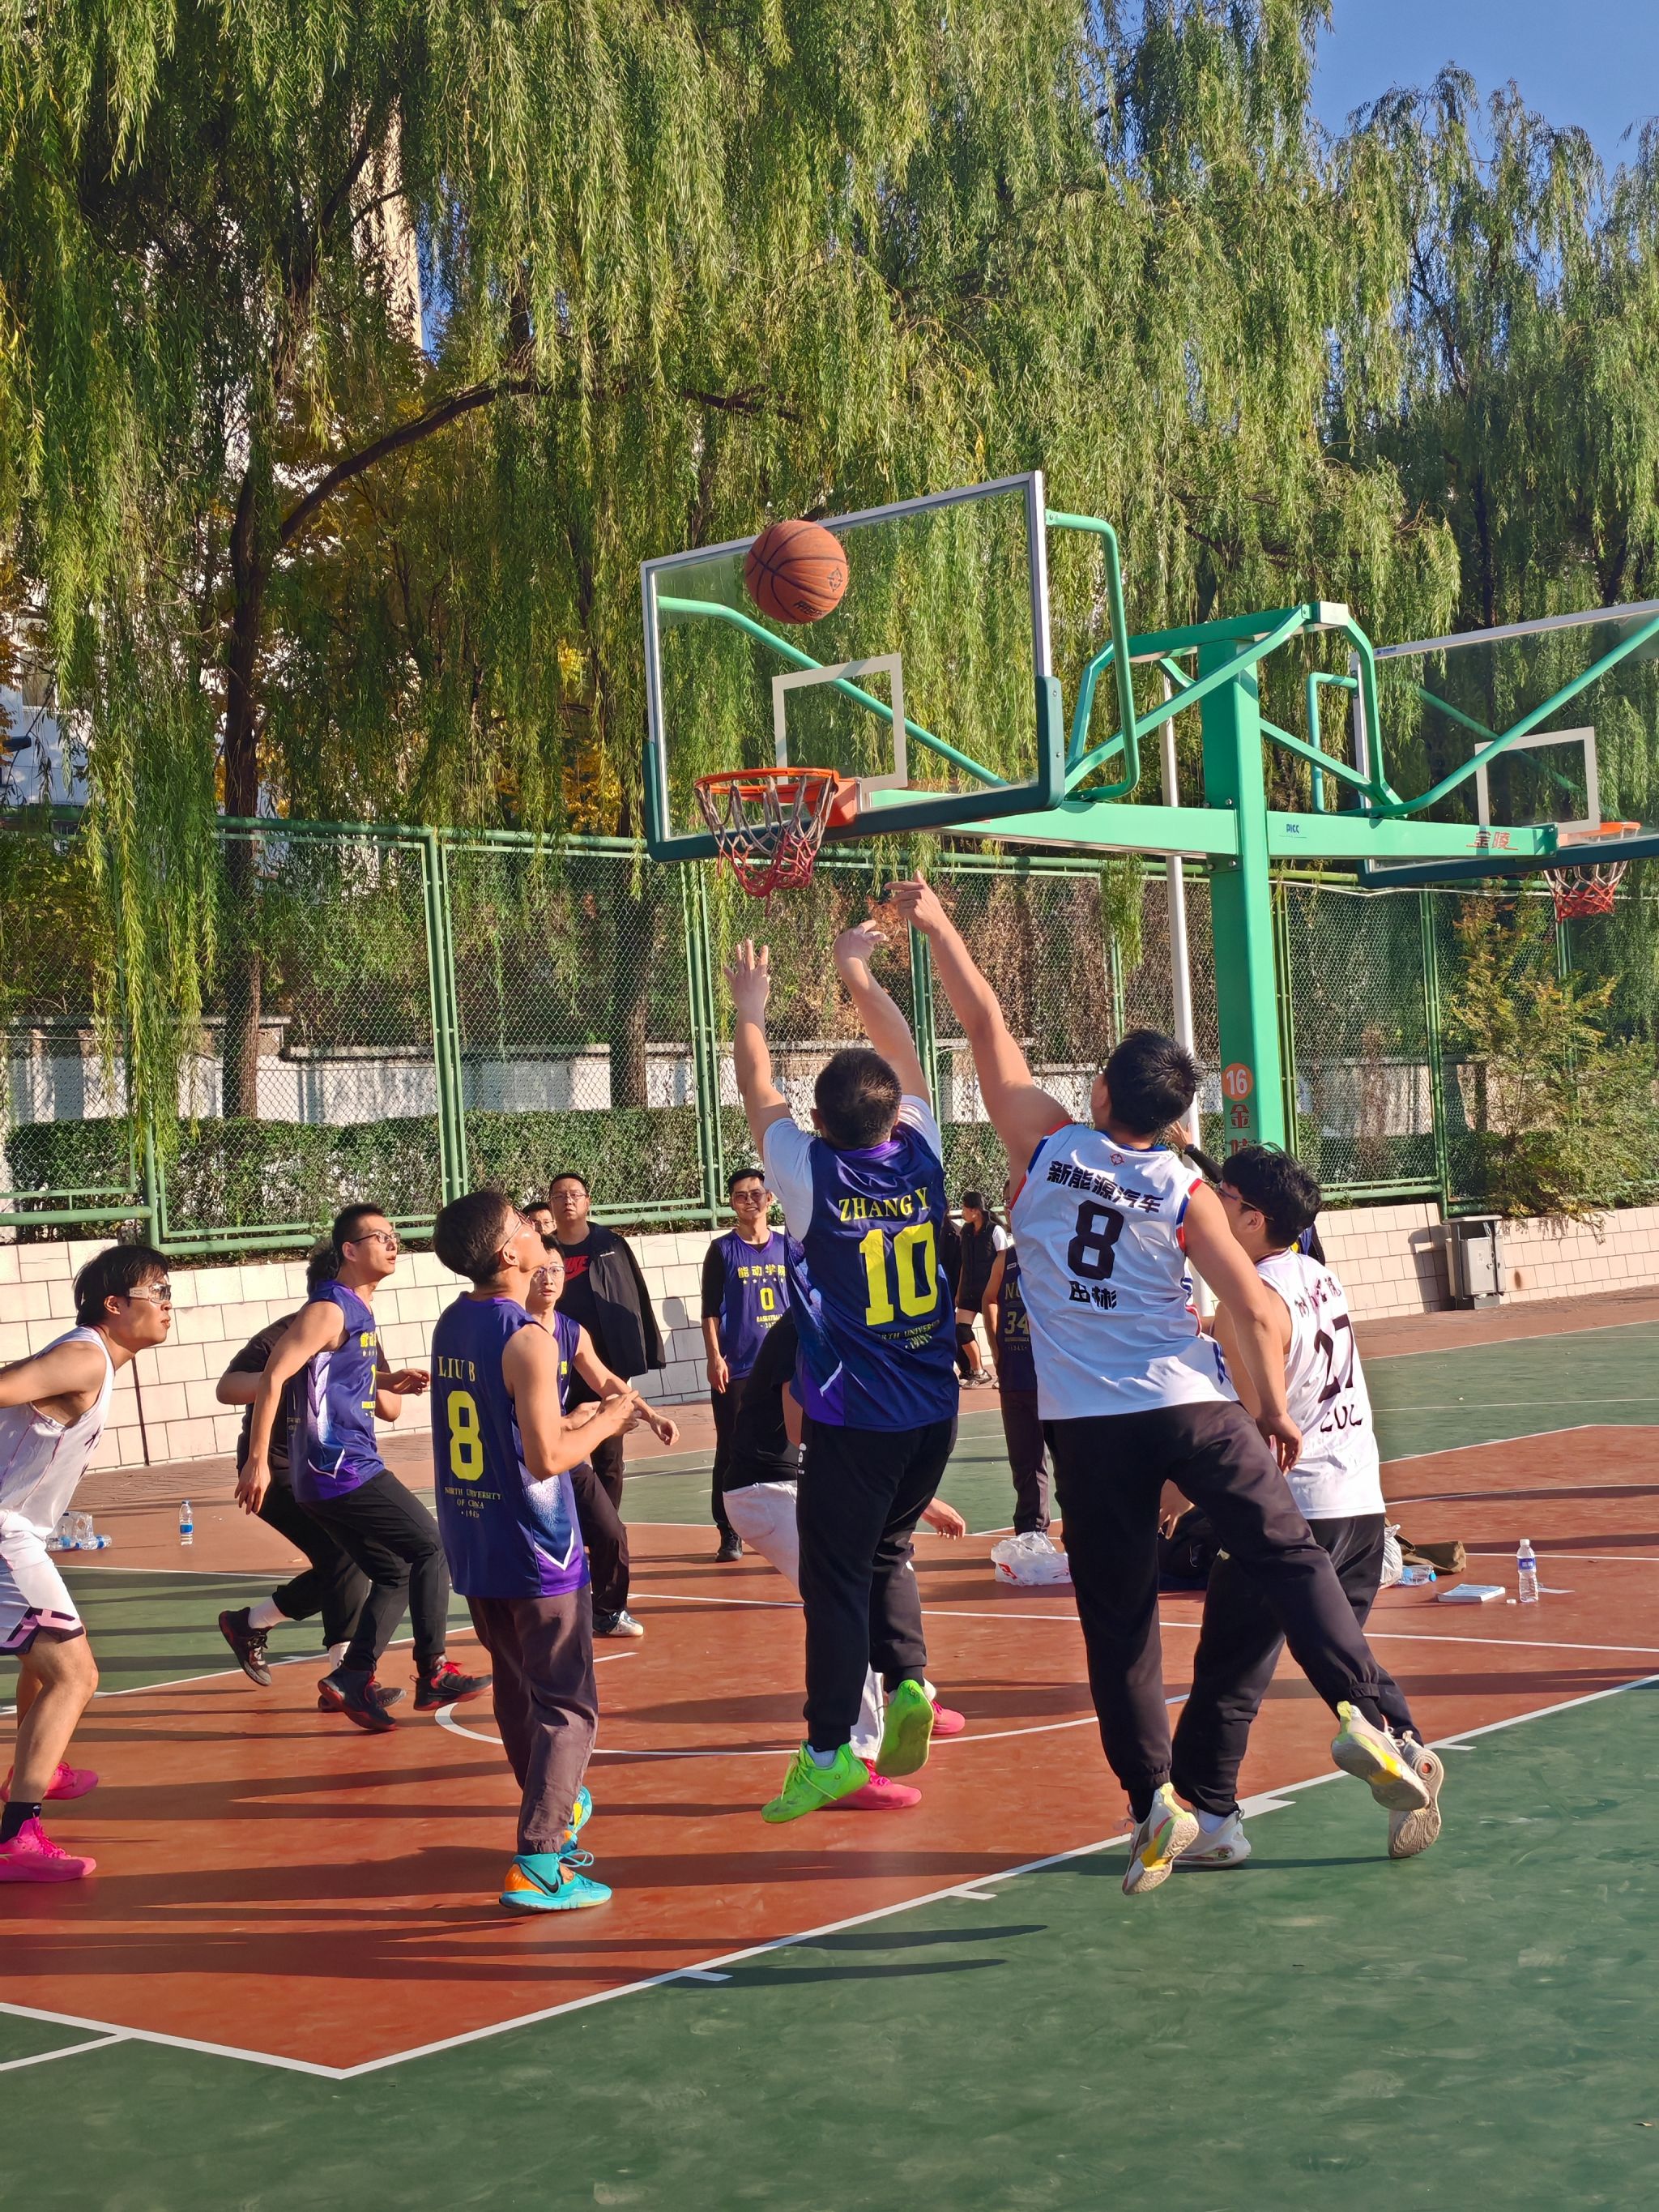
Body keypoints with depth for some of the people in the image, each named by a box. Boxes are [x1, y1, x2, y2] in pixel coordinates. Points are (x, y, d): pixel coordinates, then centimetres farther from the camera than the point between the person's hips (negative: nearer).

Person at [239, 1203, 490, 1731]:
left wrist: (394, 1390, 25)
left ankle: (352, 1679, 12)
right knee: (431, 1546, -5)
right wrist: (256, 1462, -23)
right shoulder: (330, 1309, -14)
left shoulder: (361, 1311, 15)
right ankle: (432, 1675, 0)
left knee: (395, 1575, 11)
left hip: (354, 1466, 9)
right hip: (341, 1470, -9)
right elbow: (272, 1378, -20)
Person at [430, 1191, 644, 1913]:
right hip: (537, 1553, -8)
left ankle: (558, 1808, 37)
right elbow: (548, 1457, -22)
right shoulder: (530, 1340, -19)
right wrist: (606, 1422, -7)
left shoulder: (452, 1325, 7)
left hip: (472, 1547, 8)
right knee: (567, 1707, -2)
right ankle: (537, 1865, -9)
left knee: (519, 1690, 21)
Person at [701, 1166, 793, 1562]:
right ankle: (730, 1533, 6)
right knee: (733, 1453, 0)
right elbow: (710, 1311, -2)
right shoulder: (723, 1250, 0)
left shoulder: (788, 1248, 9)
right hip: (736, 1370, -3)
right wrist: (715, 1358, -10)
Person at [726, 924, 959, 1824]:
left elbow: (759, 1097, 7)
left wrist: (751, 1009, 23)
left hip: (852, 1420, -4)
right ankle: (907, 1683, 3)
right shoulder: (920, 1158, -2)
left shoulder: (812, 1174, -11)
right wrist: (858, 973, 27)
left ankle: (830, 1751, 0)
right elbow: (907, 1063, 15)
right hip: (934, 1411, 5)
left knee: (836, 1578, 0)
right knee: (886, 1551, 21)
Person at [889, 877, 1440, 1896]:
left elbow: (988, 1027, 9)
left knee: (1119, 1616, 7)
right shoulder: (1185, 1190, 0)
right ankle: (1363, 1711, -13)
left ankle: (1153, 1799, 4)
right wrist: (1275, 1405, 7)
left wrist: (936, 924, 17)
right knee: (1291, 1555, 5)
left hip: (1086, 1422, 1)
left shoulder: (1048, 1147, 2)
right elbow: (1256, 1307, -6)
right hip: (1191, 1404, -1)